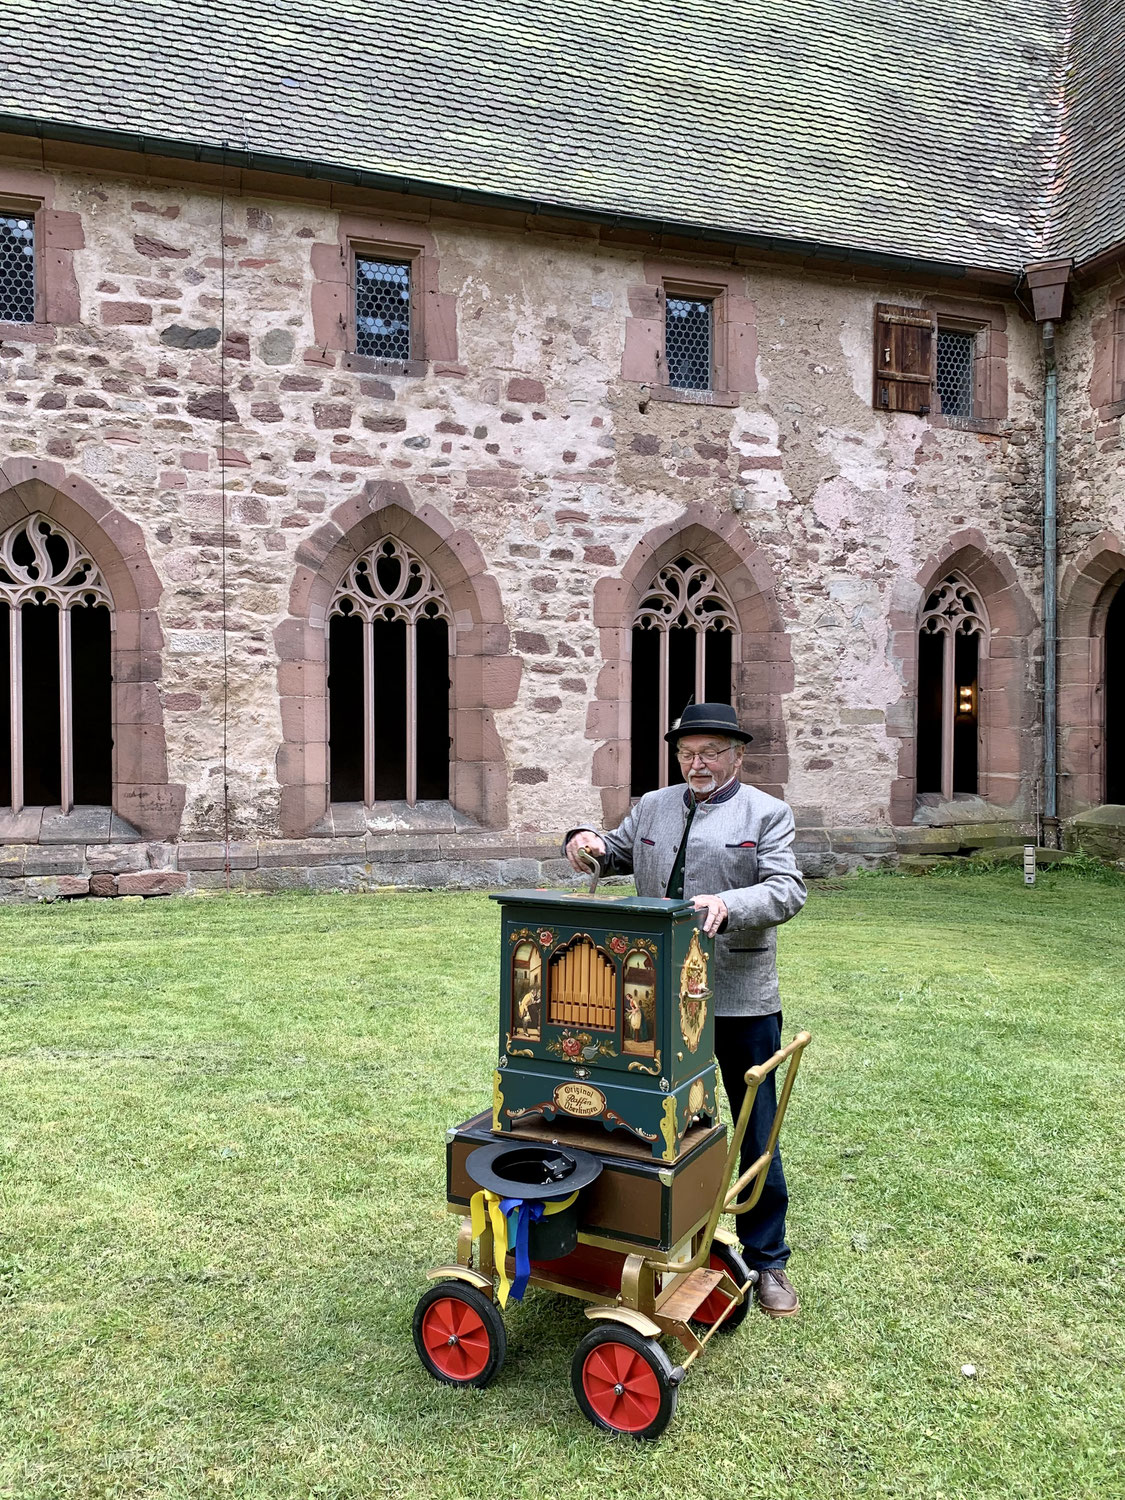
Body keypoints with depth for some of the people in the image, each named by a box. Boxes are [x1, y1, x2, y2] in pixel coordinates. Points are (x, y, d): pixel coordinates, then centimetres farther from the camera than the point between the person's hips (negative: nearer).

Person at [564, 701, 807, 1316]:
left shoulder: (767, 813, -2)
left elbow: (787, 890, -13)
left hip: (740, 999, -3)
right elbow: (614, 856, 21)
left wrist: (729, 905, -32)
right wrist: (585, 841, -3)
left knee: (756, 1132, 7)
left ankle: (766, 1261, 24)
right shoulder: (652, 807, 11)